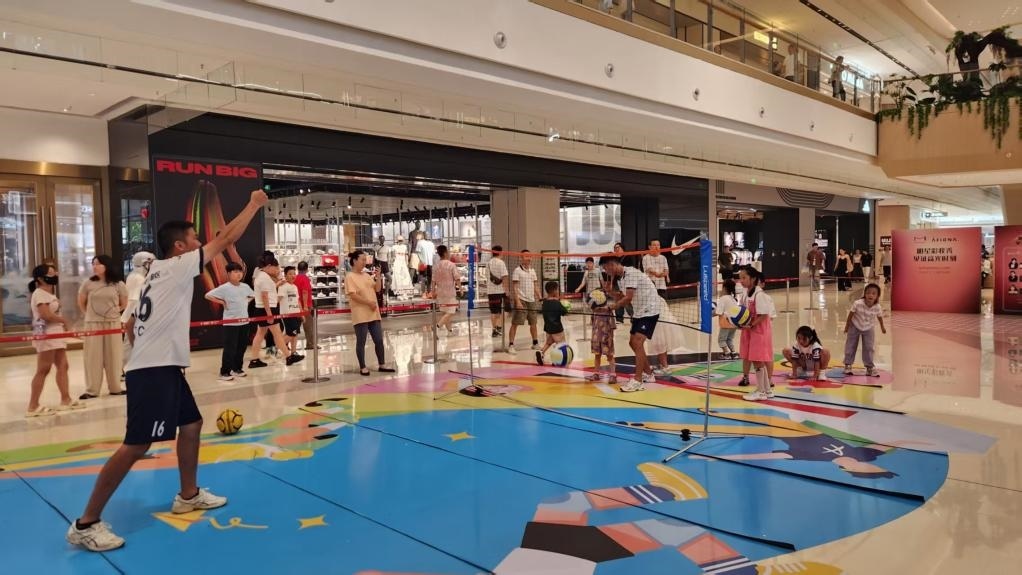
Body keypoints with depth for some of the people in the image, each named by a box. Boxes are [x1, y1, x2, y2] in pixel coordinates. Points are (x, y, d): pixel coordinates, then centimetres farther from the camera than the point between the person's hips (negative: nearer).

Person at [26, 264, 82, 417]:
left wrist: (63, 324, 0)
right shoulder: (40, 293, -12)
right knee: (43, 370, -7)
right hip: (46, 335, -10)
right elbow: (46, 315, -23)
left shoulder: (49, 293, 19)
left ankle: (65, 400, 17)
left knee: (62, 366, 11)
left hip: (55, 334, 10)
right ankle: (33, 406, -2)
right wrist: (64, 320, -10)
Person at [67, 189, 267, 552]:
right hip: (154, 371, -11)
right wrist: (254, 204, -1)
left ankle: (188, 495, 31)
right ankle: (86, 523, -3)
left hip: (162, 367, 11)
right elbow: (227, 238, -10)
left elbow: (131, 325, 23)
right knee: (137, 445, -10)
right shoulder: (177, 267, -8)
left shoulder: (159, 274, 18)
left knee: (192, 425, 18)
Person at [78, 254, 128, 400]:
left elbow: (124, 304, 10)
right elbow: (81, 303, 14)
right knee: (93, 356, 1)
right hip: (93, 324, 0)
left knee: (113, 356, 5)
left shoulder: (118, 284, -1)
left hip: (113, 323, 0)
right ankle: (92, 390, 6)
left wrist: (113, 312, 9)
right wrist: (90, 314, 13)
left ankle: (115, 387, 14)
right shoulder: (88, 284, 1)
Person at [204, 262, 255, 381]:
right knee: (230, 347, -6)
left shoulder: (245, 286, 7)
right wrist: (222, 302, -11)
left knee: (242, 346, 11)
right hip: (230, 322, -6)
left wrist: (247, 301, 9)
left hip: (244, 321, 6)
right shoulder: (224, 288, -11)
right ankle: (224, 372, 1)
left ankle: (237, 368, 24)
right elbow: (208, 295, -14)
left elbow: (253, 295, 26)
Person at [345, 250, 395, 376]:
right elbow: (353, 295, -17)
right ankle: (362, 367, 10)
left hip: (374, 313, 7)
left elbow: (377, 289, 15)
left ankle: (382, 365, 18)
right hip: (360, 315, -7)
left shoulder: (367, 275, 13)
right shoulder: (350, 277, -8)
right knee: (361, 342, 1)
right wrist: (369, 302, -19)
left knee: (379, 340, 9)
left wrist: (378, 276, 2)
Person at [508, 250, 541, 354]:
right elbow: (515, 287, -11)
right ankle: (511, 345, -3)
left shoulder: (532, 271, 13)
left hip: (532, 300, 7)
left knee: (533, 323, 14)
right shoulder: (517, 270, -7)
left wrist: (540, 298, 11)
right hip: (521, 300, -6)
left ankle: (535, 343, 26)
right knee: (515, 323, -6)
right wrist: (517, 301, -18)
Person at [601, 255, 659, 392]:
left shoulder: (630, 273, -20)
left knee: (637, 342, -17)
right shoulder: (620, 279, 9)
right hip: (638, 312, 10)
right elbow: (627, 299, 8)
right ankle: (648, 374, 28)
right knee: (633, 343, 13)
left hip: (649, 310, -10)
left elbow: (628, 298, -26)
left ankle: (638, 381, -14)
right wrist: (617, 296, -10)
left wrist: (612, 306, -19)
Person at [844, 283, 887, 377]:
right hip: (855, 327, -1)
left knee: (868, 348, 6)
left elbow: (880, 317, -3)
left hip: (868, 329, 1)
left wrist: (882, 327, 14)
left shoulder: (877, 307, -25)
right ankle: (848, 365, 20)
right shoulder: (858, 304, -32)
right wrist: (847, 326, -6)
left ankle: (870, 367, 19)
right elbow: (851, 314, -16)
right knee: (851, 346, 7)